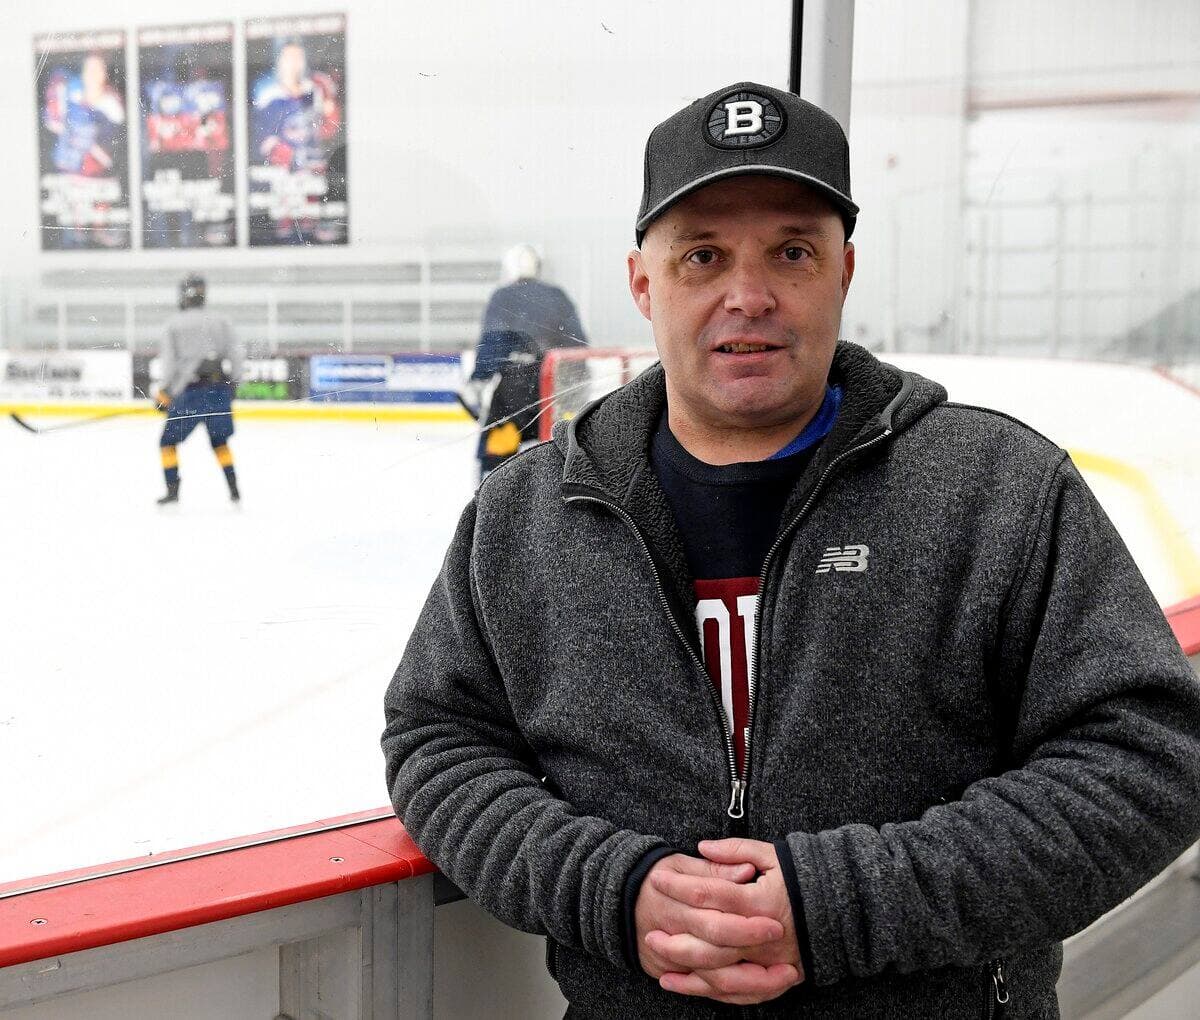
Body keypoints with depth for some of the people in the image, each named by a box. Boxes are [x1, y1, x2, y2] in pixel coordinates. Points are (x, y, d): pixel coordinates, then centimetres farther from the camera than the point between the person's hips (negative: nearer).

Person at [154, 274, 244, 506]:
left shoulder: (175, 323, 0)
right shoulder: (221, 321, 7)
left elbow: (170, 361, -3)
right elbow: (237, 353, 4)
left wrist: (163, 393, 6)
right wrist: (232, 383, 16)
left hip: (191, 391, -3)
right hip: (220, 389, 3)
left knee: (168, 441, 12)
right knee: (219, 441, 20)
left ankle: (172, 489, 4)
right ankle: (234, 489, 14)